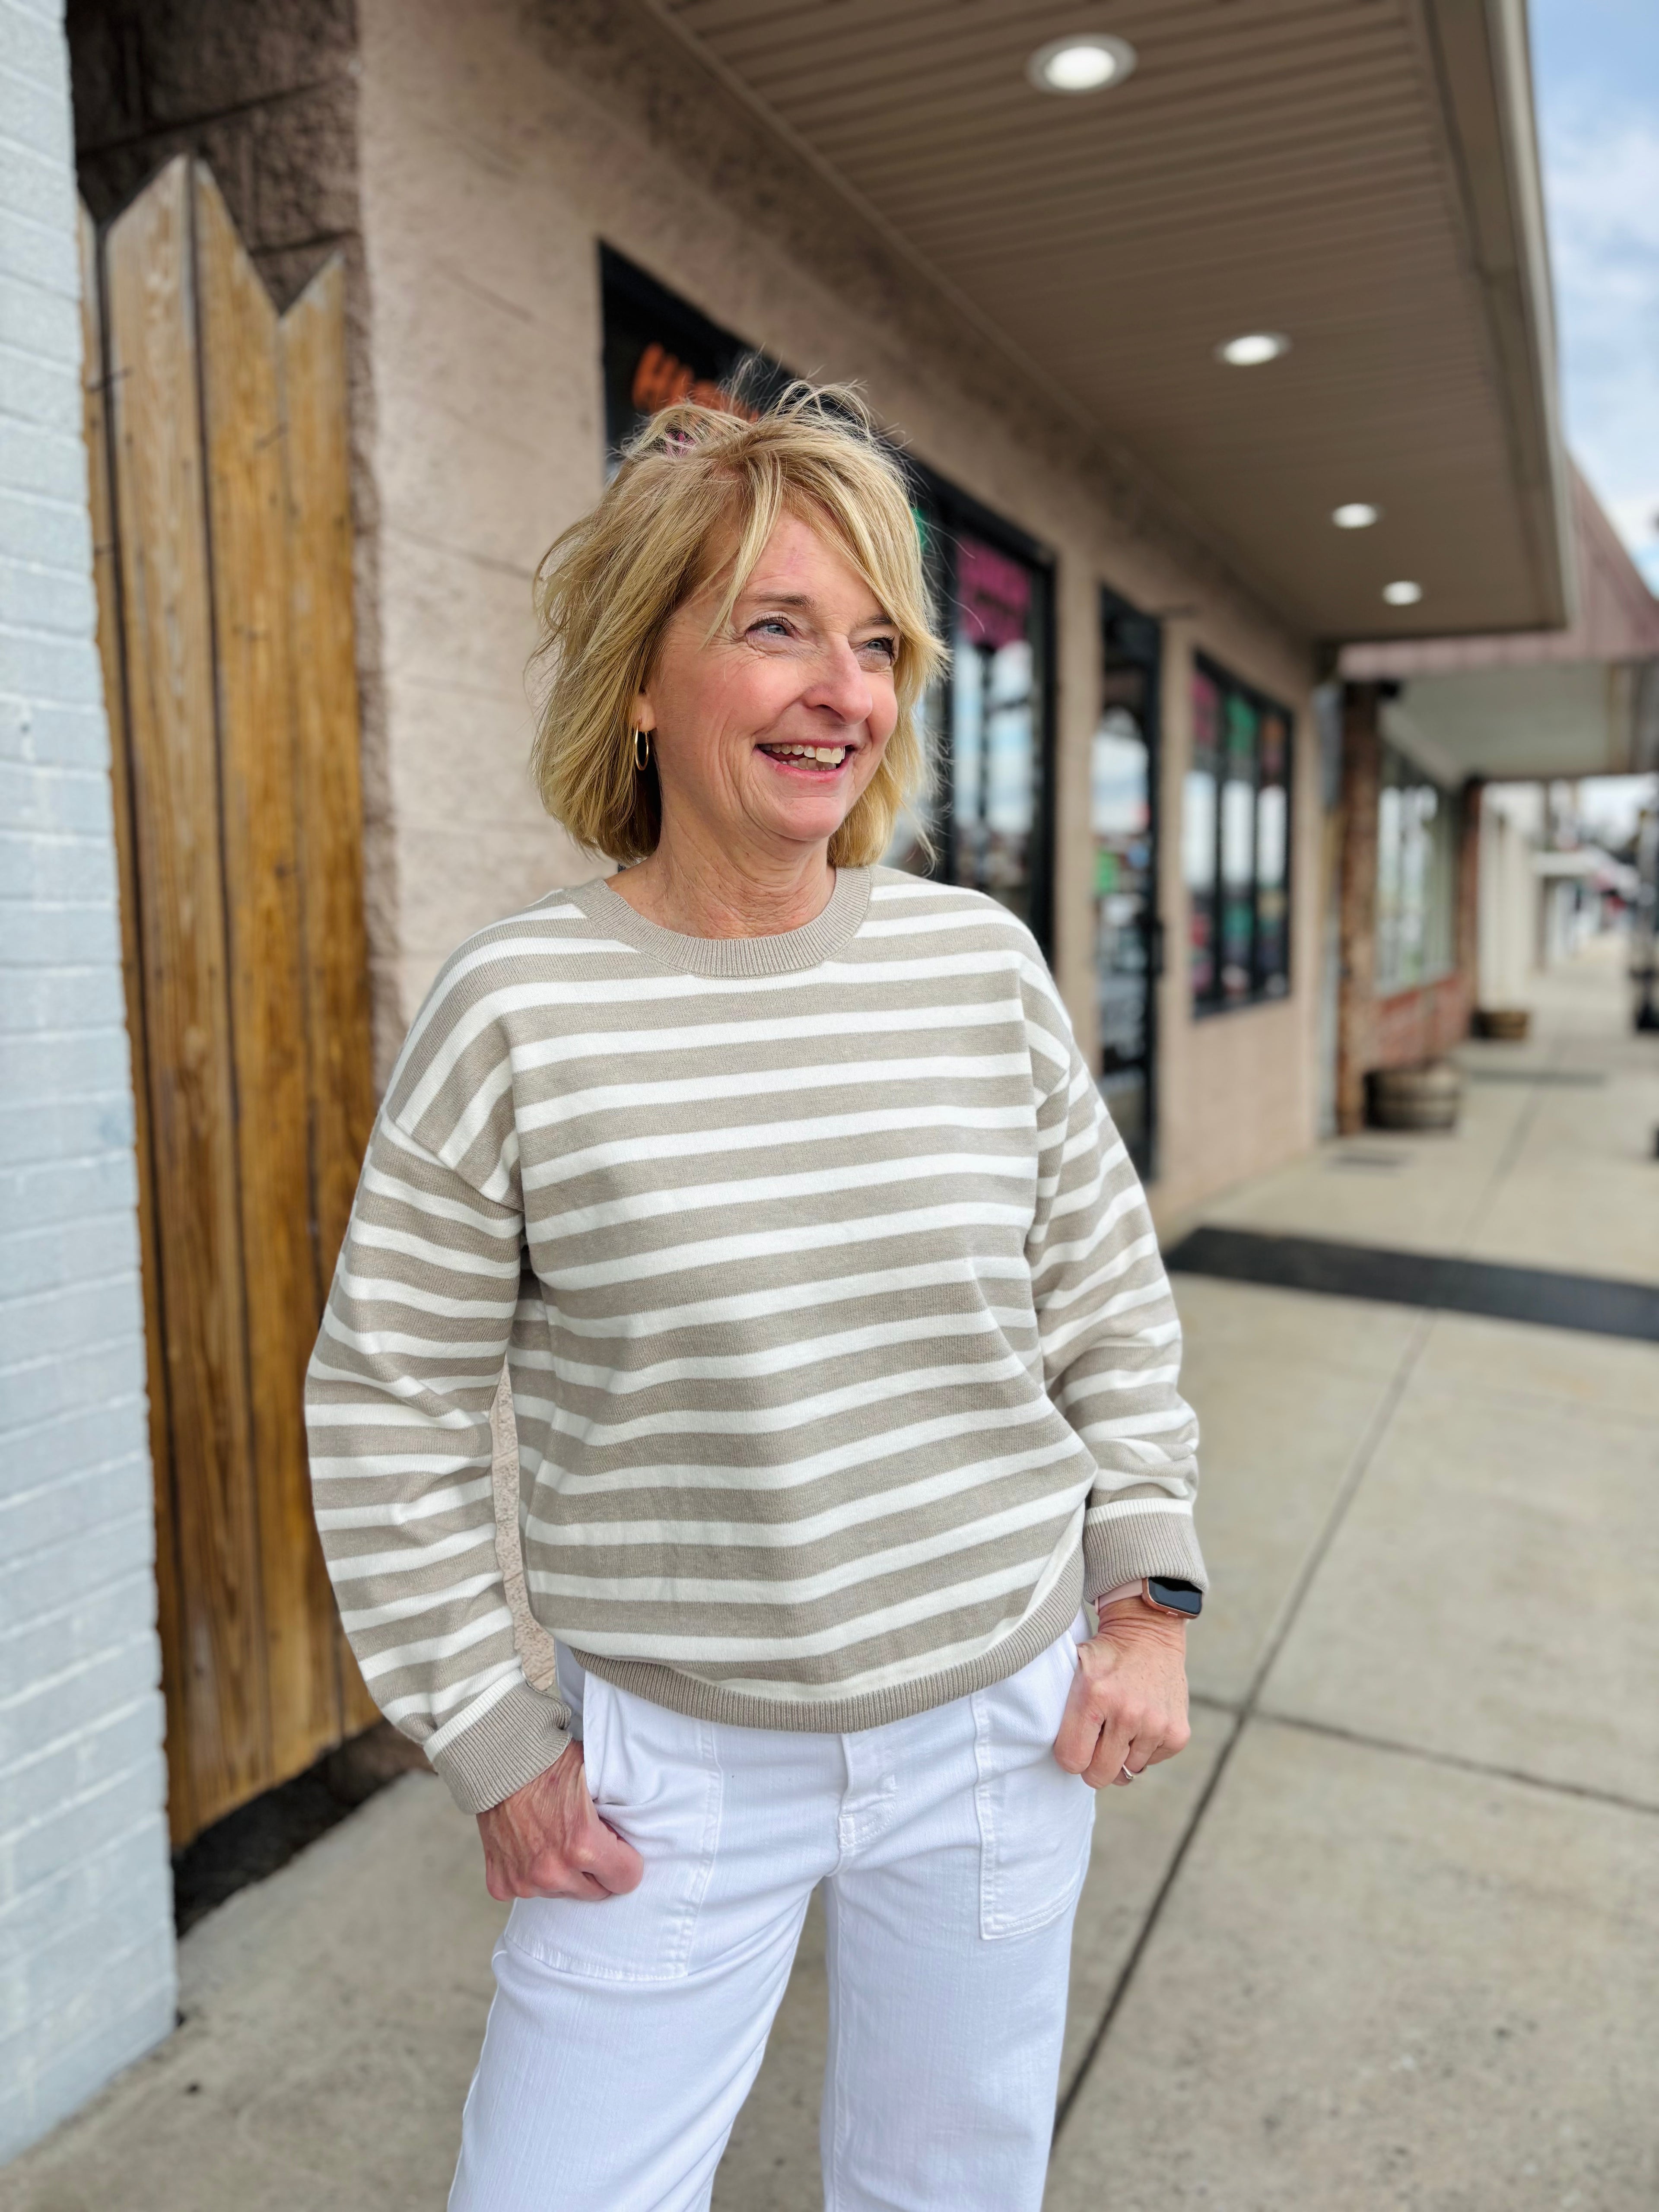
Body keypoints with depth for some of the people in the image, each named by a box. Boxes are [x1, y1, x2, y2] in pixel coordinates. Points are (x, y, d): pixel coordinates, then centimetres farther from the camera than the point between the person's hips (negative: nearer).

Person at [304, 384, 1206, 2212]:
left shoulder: (983, 964, -6)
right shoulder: (515, 1010, -14)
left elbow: (1109, 1301, 4)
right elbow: (389, 1407, -7)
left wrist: (1148, 1593, 2)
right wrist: (488, 1744, -4)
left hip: (1002, 1720, 3)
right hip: (674, 1756, -2)